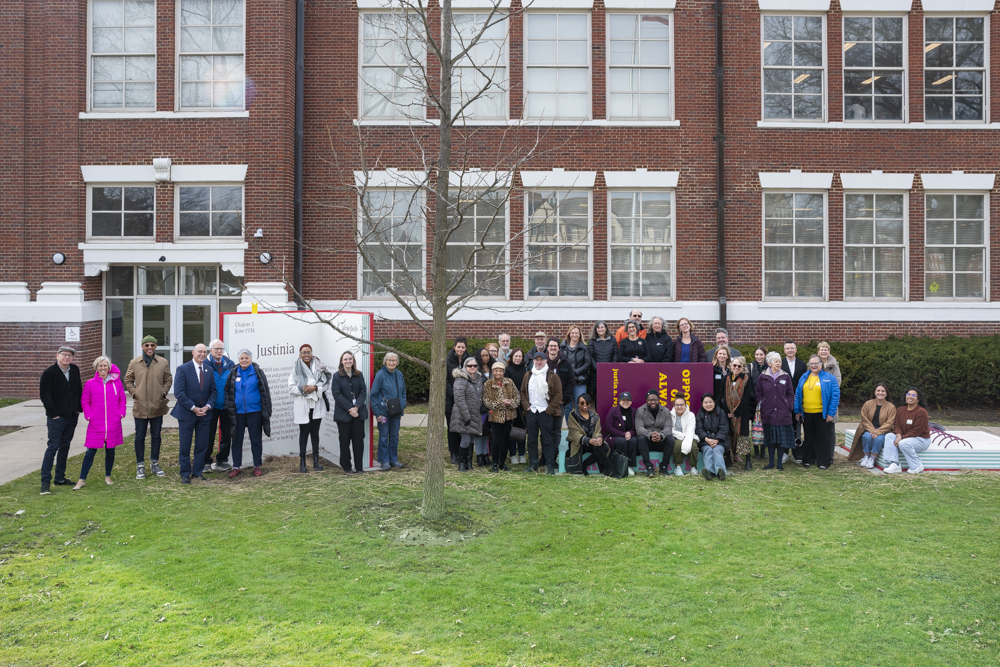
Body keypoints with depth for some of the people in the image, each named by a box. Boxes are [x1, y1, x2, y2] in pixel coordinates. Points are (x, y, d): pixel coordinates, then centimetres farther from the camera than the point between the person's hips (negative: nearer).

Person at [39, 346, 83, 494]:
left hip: (72, 416, 6)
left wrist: (79, 409, 8)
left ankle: (60, 478, 22)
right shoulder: (49, 373, -10)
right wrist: (53, 414, -12)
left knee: (64, 447, 13)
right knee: (52, 447, -6)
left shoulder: (75, 370, 7)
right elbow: (44, 395, -10)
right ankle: (45, 482, -2)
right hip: (56, 417, -6)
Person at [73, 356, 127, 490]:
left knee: (110, 449, 10)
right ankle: (82, 480, 5)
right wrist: (88, 415, -3)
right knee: (91, 451, -3)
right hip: (96, 424, -1)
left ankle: (108, 476, 25)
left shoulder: (116, 382, 5)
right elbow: (84, 401, 7)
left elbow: (122, 399, 12)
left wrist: (122, 413, 2)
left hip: (113, 424, 1)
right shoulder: (90, 383, 2)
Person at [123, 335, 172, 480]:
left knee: (156, 436, 11)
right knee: (140, 437, 5)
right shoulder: (134, 363, 1)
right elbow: (128, 381, 10)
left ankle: (154, 464, 24)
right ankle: (140, 466, 16)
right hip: (140, 406, -1)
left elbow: (168, 380, 10)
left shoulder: (163, 363, 1)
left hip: (157, 406, 1)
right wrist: (134, 393, -3)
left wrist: (163, 393, -2)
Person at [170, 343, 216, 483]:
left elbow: (213, 391, 9)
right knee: (185, 446, 3)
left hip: (204, 413, 4)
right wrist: (193, 408, -15)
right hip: (187, 413, -4)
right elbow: (179, 393, -12)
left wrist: (207, 406, -8)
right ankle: (185, 474, 14)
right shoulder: (183, 369, -7)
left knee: (202, 445, 7)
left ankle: (197, 472, 18)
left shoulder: (209, 370, 7)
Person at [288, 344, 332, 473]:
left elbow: (326, 382, -1)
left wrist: (315, 388, -16)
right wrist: (302, 389, -18)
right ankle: (302, 462, 8)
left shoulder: (319, 367, 4)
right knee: (304, 433, 2)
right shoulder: (296, 369, 0)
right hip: (302, 405, -2)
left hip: (317, 404, 2)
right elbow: (291, 388, -3)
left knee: (315, 432, 8)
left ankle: (316, 461, 16)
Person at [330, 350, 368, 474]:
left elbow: (363, 392, 3)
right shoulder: (337, 376, -1)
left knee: (359, 439, 3)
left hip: (358, 412, 3)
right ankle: (346, 467, 14)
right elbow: (337, 395, -7)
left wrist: (356, 407, -11)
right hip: (343, 413, -2)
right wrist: (349, 408, -14)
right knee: (345, 441, 3)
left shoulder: (359, 375, 8)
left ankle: (359, 466, 11)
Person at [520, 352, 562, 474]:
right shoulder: (528, 376, 12)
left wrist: (550, 409, -9)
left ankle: (550, 465, 3)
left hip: (546, 412, -4)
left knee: (548, 440, -1)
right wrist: (526, 406, 1)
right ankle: (533, 464, 16)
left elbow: (558, 394, -4)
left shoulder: (552, 376, 0)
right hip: (531, 412, 4)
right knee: (531, 440, 8)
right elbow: (522, 392, 16)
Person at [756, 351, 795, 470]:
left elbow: (791, 394, 10)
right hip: (768, 413, 0)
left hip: (783, 413, 0)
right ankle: (771, 462, 17)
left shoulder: (786, 377, 6)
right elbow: (758, 394, 10)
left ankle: (779, 463, 11)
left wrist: (789, 407, 0)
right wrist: (760, 405, 0)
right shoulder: (762, 377, 4)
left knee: (782, 438, 1)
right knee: (769, 437, 6)